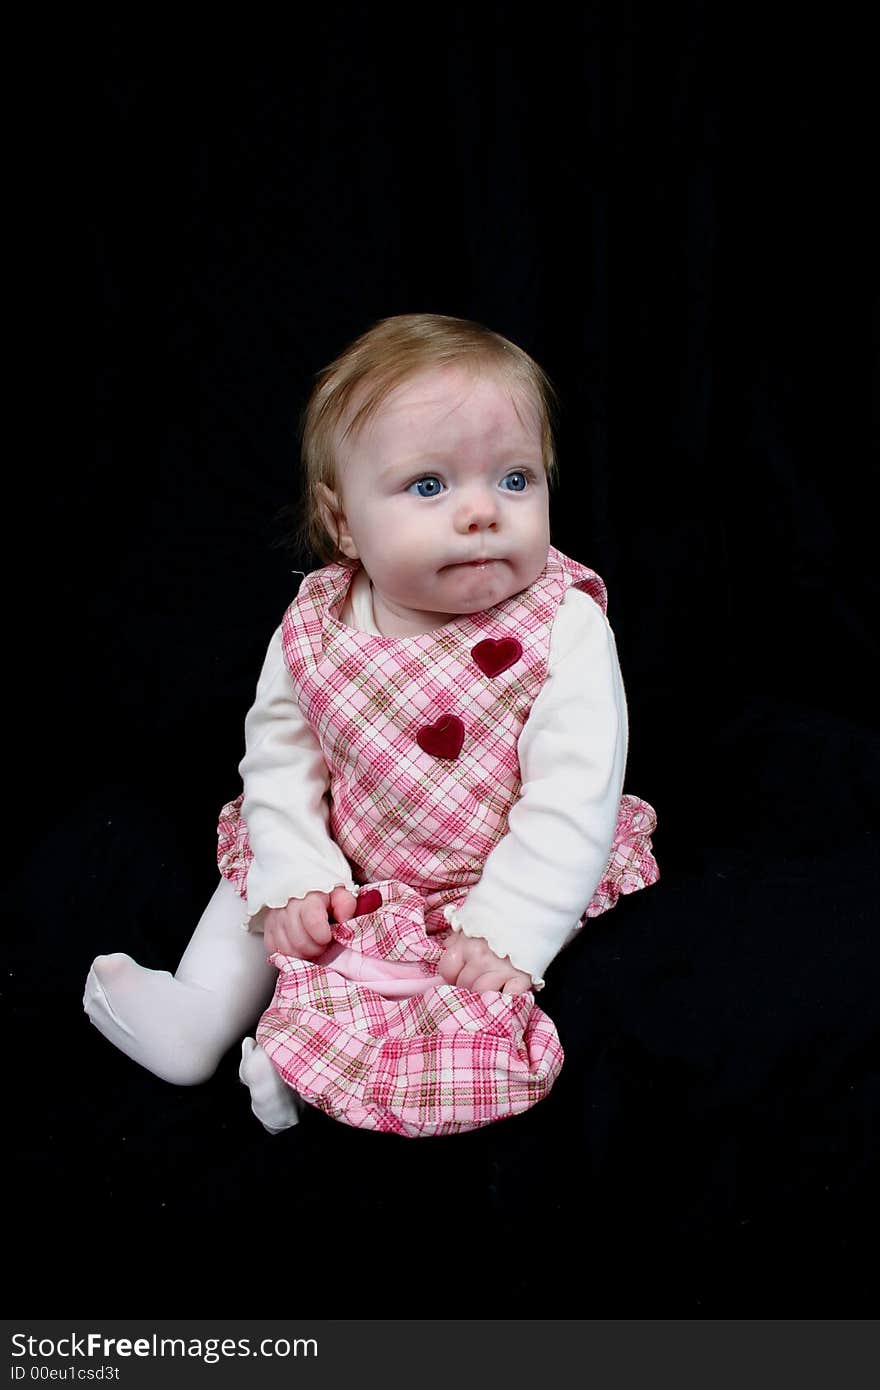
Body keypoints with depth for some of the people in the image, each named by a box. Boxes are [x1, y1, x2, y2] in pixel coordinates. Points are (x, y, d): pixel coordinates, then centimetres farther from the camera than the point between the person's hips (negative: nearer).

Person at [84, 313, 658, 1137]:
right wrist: (295, 879, -11)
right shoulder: (313, 628, -12)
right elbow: (279, 755, -1)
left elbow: (574, 806, -23)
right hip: (350, 880, 5)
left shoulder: (565, 632, -23)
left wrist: (503, 933, -26)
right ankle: (205, 1008, 23)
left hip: (505, 891, -5)